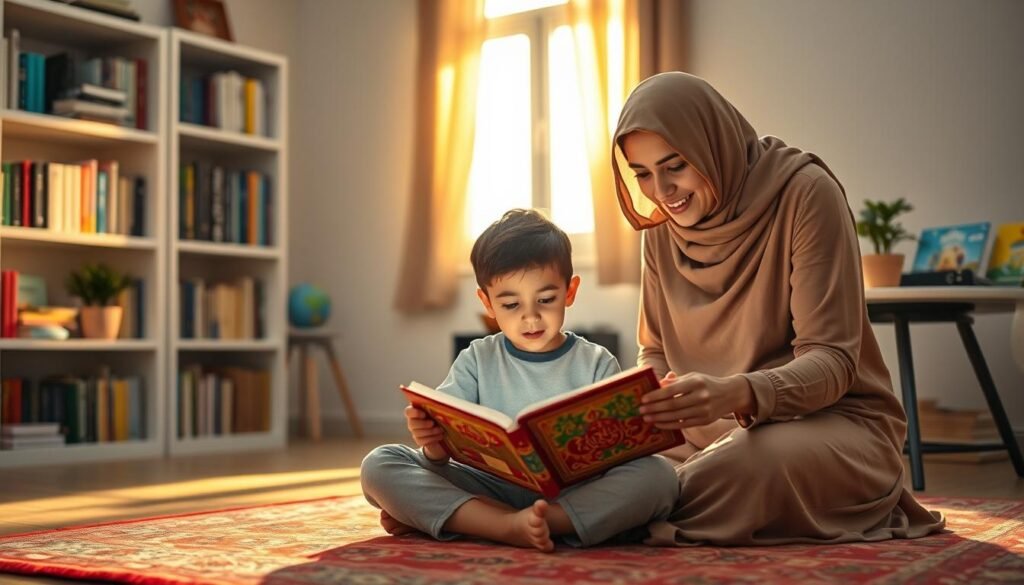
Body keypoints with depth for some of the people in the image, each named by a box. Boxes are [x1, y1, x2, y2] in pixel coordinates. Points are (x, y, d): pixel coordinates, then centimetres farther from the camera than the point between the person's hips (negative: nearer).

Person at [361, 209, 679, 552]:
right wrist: (433, 446, -27)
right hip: (490, 489, 1)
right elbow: (445, 438, -2)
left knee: (658, 474, -28)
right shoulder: (477, 361, 8)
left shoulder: (597, 364, 6)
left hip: (576, 496, 0)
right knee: (379, 464, -15)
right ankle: (507, 527, -34)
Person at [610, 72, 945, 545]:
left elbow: (833, 361, -19)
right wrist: (634, 409, -14)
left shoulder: (805, 193, -15)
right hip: (712, 435, 6)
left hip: (831, 421, -5)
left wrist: (737, 393, -39)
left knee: (760, 460, -39)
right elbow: (654, 353, 11)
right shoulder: (662, 226, 3)